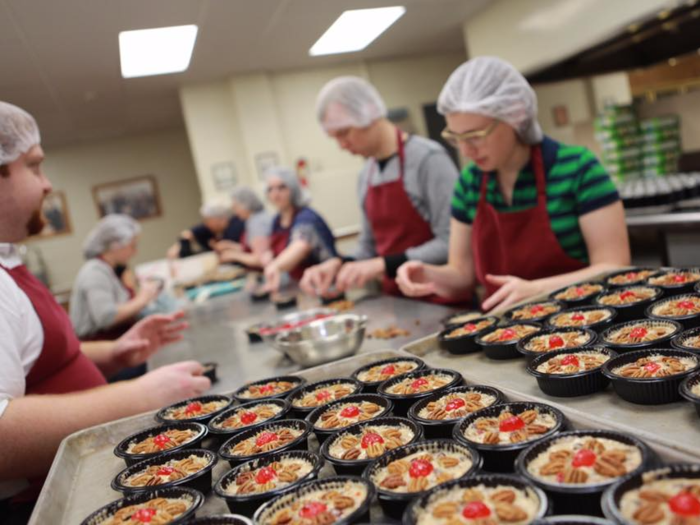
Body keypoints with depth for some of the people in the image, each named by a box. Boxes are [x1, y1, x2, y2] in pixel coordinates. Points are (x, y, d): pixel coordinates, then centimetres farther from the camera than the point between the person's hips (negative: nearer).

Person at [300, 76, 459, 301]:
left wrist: (384, 265, -21)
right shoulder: (365, 176, 10)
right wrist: (339, 264, -3)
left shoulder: (428, 158, -11)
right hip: (396, 299, 6)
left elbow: (452, 244, -16)